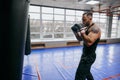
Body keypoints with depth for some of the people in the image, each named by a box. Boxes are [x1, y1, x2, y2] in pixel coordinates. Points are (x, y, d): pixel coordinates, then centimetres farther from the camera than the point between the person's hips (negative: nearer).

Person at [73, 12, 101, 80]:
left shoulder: (95, 28, -20)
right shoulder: (87, 28, 10)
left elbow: (89, 42, -34)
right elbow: (80, 39, 13)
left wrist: (82, 32, -29)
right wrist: (76, 31, -2)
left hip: (89, 56, -10)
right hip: (86, 55, 10)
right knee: (86, 72, 29)